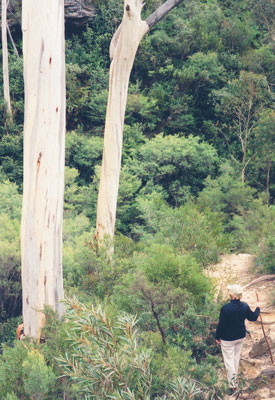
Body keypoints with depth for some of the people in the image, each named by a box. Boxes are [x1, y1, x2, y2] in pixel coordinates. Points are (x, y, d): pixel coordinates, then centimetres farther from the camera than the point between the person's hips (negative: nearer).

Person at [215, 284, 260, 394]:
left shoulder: (226, 308, -25)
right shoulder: (244, 306, -11)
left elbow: (221, 324, -16)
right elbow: (253, 317, 5)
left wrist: (217, 337, -3)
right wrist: (258, 308, 24)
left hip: (227, 338, -5)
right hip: (241, 336, 5)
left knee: (229, 360, 5)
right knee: (236, 357, 22)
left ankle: (232, 384, 3)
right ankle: (234, 378, 39)